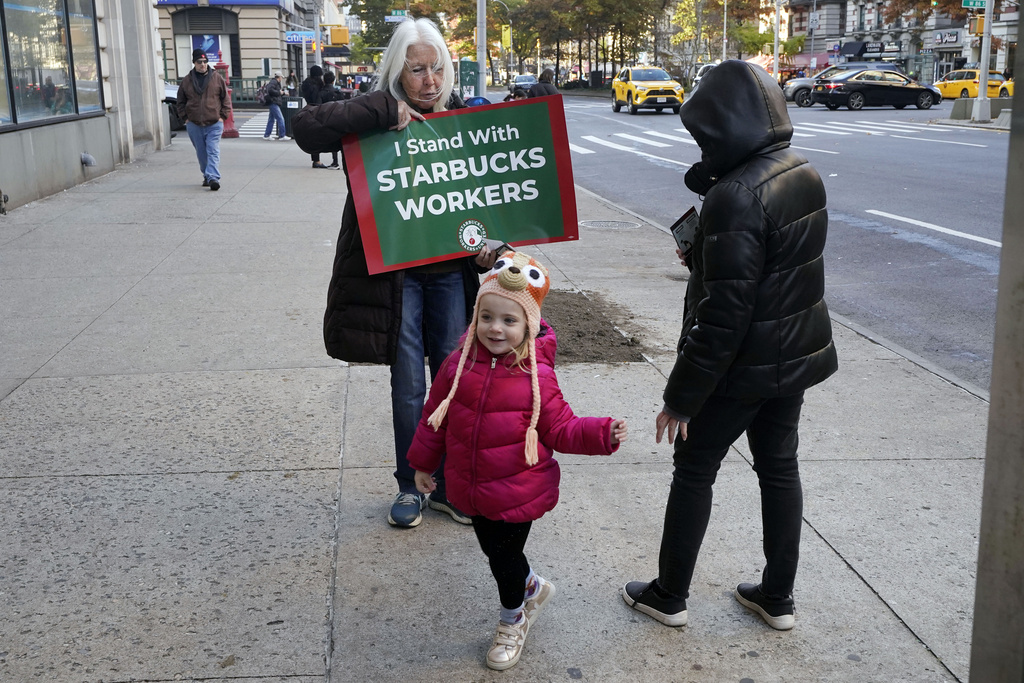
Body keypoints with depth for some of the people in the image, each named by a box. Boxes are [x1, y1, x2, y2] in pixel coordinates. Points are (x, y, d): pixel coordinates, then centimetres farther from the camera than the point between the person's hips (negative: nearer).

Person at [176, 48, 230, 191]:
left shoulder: (217, 78, 2)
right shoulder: (187, 81, 6)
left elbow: (226, 99, 7)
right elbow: (181, 102, 14)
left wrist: (223, 116, -2)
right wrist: (185, 117, 4)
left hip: (214, 124, -2)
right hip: (194, 125, 2)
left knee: (213, 152, -12)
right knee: (201, 153, 10)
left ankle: (213, 177, -19)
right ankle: (206, 176, 24)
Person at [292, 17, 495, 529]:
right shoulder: (376, 118, -5)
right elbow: (306, 128, -21)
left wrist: (487, 247, -5)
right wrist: (383, 112, -25)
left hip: (450, 272, 3)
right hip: (394, 274, -2)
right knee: (408, 387, 6)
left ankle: (450, 485, 26)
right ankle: (410, 488, 24)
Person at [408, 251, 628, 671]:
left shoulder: (536, 376, -15)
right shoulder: (460, 363, -6)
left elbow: (560, 429, -7)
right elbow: (435, 413, 6)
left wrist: (602, 434, -23)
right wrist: (423, 463, 13)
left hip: (517, 492, -4)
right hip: (470, 490, 4)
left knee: (504, 557, 9)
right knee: (492, 550, 19)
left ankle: (512, 622, 39)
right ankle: (532, 588, 51)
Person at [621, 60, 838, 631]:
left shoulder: (736, 196, -26)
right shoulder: (803, 174, 1)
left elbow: (724, 315, -26)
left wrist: (681, 397, -19)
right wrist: (703, 256, 3)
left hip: (746, 367, -8)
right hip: (798, 354, 8)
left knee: (694, 472, 9)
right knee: (780, 467, 18)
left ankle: (669, 596, 24)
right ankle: (778, 596, 32)